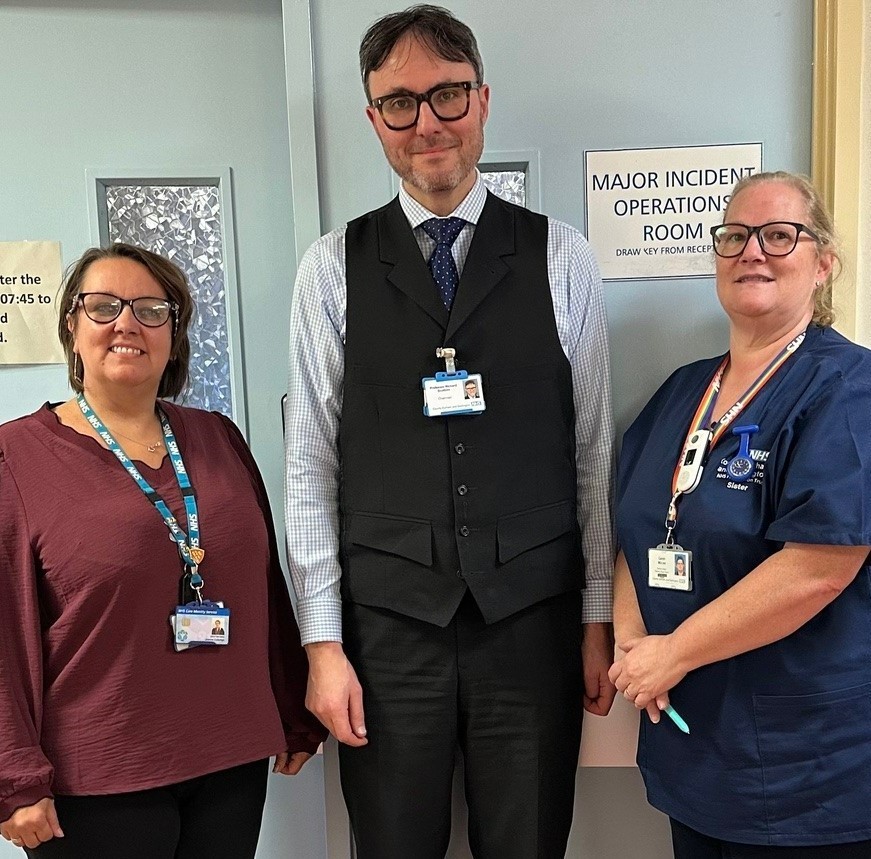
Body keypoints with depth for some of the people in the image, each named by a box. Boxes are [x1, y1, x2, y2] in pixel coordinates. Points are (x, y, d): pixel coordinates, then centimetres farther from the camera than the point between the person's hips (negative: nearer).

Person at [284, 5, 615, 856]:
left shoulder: (560, 257, 0)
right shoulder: (334, 267, -1)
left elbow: (594, 447, 1)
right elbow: (311, 462, -2)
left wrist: (600, 617, 3)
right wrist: (322, 642, -3)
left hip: (535, 619, 1)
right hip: (386, 620, 0)